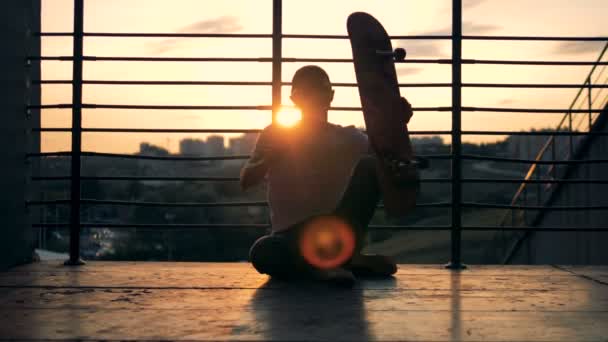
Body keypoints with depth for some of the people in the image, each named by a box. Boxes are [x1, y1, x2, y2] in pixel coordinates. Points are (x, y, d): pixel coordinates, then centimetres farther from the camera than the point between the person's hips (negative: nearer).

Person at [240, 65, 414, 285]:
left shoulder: (347, 137, 8)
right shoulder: (275, 135, 6)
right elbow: (246, 181, -4)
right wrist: (274, 158, -21)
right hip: (291, 235, -1)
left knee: (369, 165, -19)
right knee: (261, 252, -37)